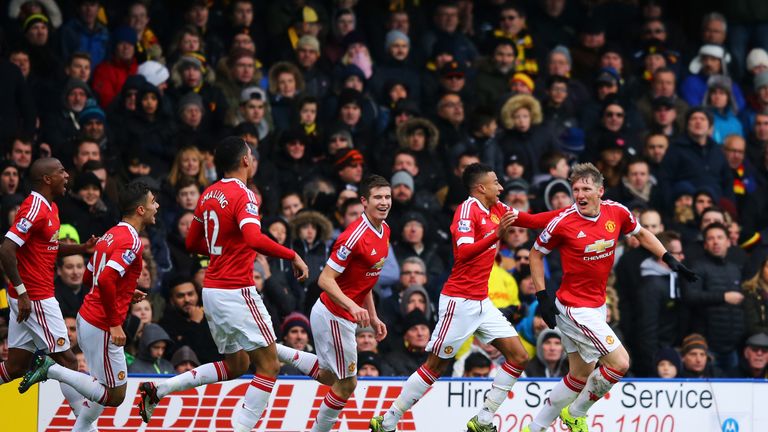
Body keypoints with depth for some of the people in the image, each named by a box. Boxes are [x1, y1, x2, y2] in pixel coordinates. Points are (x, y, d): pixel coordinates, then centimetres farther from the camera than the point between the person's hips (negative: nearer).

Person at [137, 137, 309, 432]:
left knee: (235, 365, 20)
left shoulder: (209, 194, 10)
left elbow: (192, 243, 21)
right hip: (236, 292, -9)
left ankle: (158, 390, 14)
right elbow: (255, 239, -31)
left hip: (212, 290, 9)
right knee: (268, 365, -3)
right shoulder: (243, 195, -14)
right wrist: (292, 256, -23)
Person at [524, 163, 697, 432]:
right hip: (575, 308, -7)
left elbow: (641, 234, 16)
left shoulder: (617, 212, -5)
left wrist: (670, 259, 6)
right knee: (619, 362, -12)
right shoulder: (564, 222, -18)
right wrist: (542, 296, -9)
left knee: (580, 375, 15)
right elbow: (536, 253, -3)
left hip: (597, 306, 7)